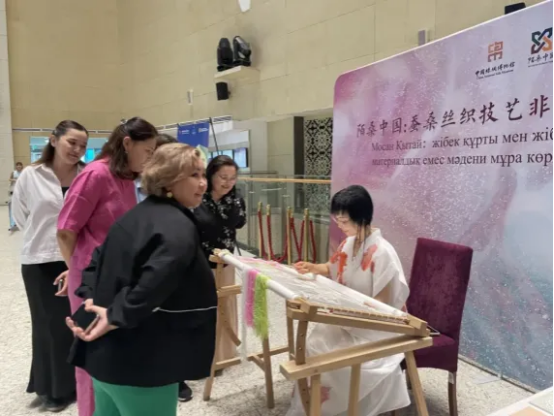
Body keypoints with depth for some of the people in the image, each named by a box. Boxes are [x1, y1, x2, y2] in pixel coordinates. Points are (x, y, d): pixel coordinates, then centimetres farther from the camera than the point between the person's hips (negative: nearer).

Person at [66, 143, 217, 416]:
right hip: (142, 362, -9)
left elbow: (98, 260, 16)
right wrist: (118, 317, -23)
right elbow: (156, 281, -34)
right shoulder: (179, 229, -19)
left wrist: (91, 299, 5)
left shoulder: (137, 215, 11)